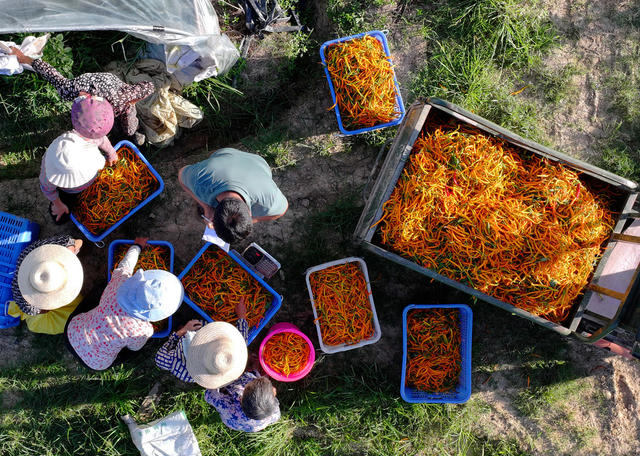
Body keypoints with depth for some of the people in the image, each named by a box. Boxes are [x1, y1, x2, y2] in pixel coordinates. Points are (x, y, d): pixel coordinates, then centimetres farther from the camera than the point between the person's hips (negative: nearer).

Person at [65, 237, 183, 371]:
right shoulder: (143, 331, -32)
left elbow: (125, 264, -1)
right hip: (94, 364, -3)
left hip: (72, 333, 3)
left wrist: (137, 246, 18)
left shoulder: (121, 280, -27)